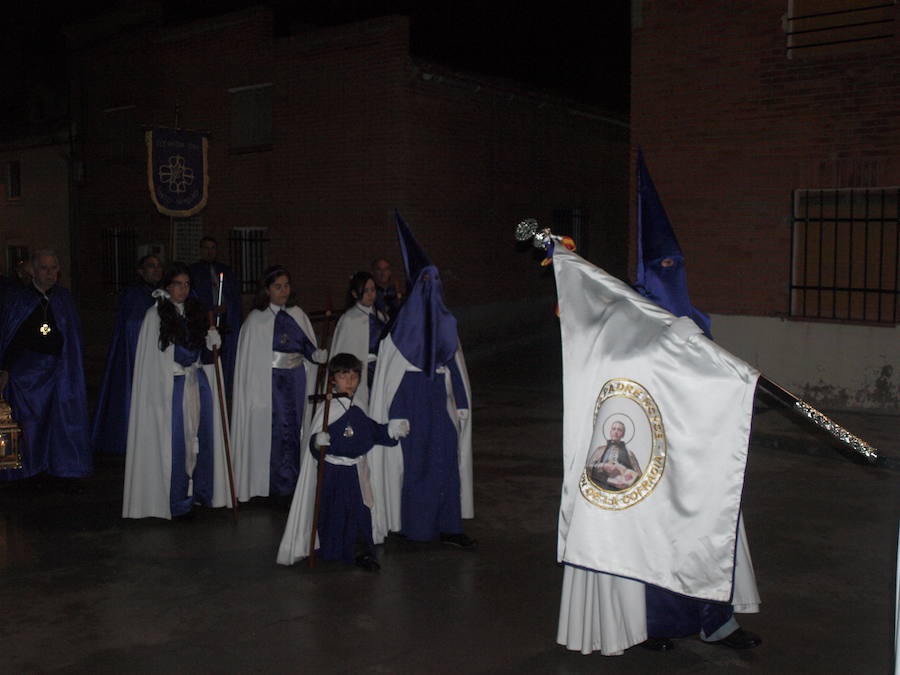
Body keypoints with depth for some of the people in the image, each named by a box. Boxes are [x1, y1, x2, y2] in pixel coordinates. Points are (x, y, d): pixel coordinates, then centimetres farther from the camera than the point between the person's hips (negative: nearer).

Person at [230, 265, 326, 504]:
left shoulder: (297, 315, 9)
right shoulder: (256, 319, -2)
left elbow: (309, 349, 12)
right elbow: (250, 359, -3)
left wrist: (319, 355, -10)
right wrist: (255, 393, -7)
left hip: (297, 381, 4)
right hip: (270, 383, -4)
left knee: (294, 430, 8)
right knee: (276, 430, -3)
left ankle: (292, 485, 19)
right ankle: (280, 487, 8)